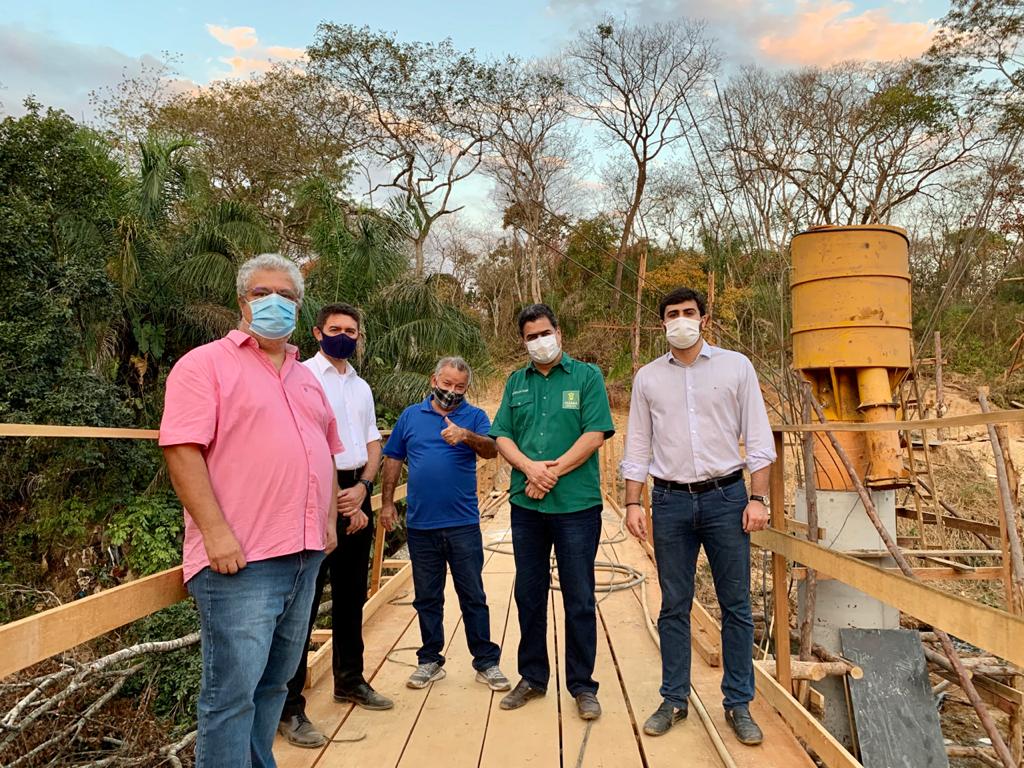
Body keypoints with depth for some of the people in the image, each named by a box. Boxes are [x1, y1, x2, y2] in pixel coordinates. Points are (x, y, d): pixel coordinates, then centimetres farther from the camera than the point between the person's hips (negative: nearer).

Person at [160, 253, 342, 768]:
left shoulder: (306, 378, 17)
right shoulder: (207, 364, -3)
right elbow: (182, 450, -13)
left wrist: (329, 520, 14)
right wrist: (216, 531, -19)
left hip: (305, 555, 7)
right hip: (240, 558, -7)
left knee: (274, 683, 17)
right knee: (232, 690, -2)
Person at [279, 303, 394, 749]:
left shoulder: (362, 388, 16)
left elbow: (372, 445, 14)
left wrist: (362, 489, -5)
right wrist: (337, 501, -13)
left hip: (357, 493, 7)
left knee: (351, 594, 15)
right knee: (305, 599, -5)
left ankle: (349, 680, 30)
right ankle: (289, 707, 2)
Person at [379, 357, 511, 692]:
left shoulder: (474, 416, 2)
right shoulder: (410, 416, 8)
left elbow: (491, 449, -15)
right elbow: (393, 460, 11)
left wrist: (466, 435, -34)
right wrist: (387, 502, 6)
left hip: (463, 523, -2)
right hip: (420, 524, 2)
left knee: (473, 596, 5)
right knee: (427, 598, 13)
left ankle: (486, 662, 16)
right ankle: (430, 660, 27)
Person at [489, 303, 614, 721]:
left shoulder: (587, 376, 1)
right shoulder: (516, 382, 12)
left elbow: (595, 433, -9)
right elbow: (502, 436, 5)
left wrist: (553, 471, -14)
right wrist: (530, 467, -13)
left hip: (577, 503, -4)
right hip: (525, 504, 4)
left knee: (579, 599, 4)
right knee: (529, 593, 13)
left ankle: (582, 685, 19)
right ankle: (532, 678, 29)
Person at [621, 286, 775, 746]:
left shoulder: (735, 366, 2)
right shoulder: (648, 377, 6)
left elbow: (757, 437, 1)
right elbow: (637, 445, 8)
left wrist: (758, 498, -6)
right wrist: (632, 503, 2)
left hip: (725, 496, -1)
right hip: (670, 501, 1)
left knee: (736, 605, 6)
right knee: (674, 606, 9)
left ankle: (738, 704, 21)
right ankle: (674, 700, 22)